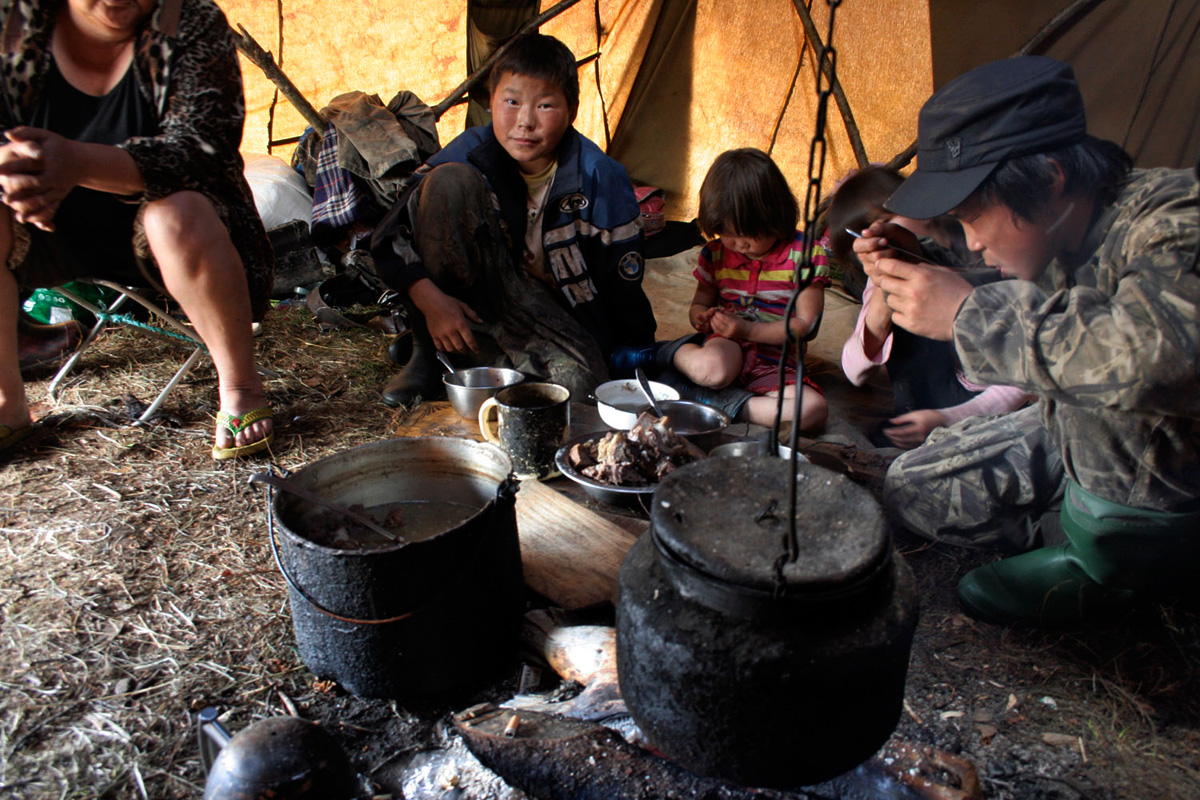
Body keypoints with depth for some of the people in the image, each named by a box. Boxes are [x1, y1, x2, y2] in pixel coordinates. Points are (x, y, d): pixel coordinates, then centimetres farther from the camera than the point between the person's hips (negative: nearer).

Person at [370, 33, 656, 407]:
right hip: (473, 293, 2)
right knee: (449, 180, -24)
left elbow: (624, 285, -12)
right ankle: (430, 353, -14)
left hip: (561, 311, -1)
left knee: (578, 381, -35)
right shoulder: (472, 153, -13)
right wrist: (430, 300, -27)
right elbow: (392, 234, -14)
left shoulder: (602, 180, -18)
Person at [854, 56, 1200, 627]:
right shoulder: (1054, 243, -9)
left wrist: (968, 313, -41)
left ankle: (1103, 560, -8)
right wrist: (915, 271, -7)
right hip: (1070, 434, 6)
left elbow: (1153, 362, -50)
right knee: (910, 490, 4)